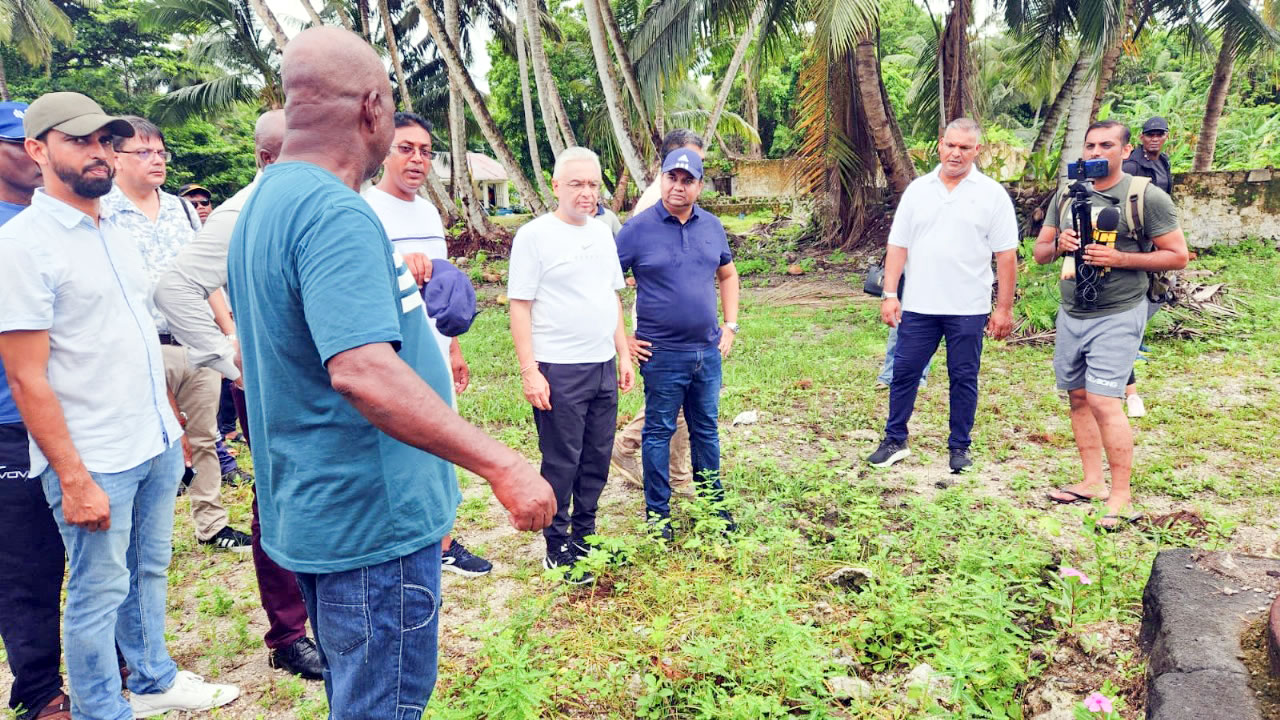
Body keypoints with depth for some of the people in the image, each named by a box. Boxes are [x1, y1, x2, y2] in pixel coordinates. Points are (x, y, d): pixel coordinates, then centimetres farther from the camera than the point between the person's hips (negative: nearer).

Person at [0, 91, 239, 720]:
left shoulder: (117, 234, 10)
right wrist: (73, 479, -18)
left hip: (157, 445, 7)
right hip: (93, 462, -7)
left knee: (148, 572, 20)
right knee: (100, 594, 7)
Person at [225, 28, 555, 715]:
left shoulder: (264, 203, 12)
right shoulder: (334, 213, -22)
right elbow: (363, 371, -34)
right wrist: (503, 465, -34)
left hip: (312, 514, 10)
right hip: (373, 523, -10)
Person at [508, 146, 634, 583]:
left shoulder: (602, 233, 12)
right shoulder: (534, 235, -7)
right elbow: (520, 306, -10)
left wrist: (623, 354, 14)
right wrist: (529, 371, -15)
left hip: (603, 366, 6)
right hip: (558, 370, -6)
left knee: (597, 460, 13)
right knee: (562, 462, 2)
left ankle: (585, 537, 29)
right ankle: (558, 549, 17)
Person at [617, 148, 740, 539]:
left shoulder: (712, 226, 6)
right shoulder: (639, 228, -9)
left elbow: (728, 275, 19)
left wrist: (730, 325, 9)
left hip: (708, 351, 5)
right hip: (662, 354, -4)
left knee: (707, 429, 15)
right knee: (659, 432, 6)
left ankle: (714, 505, 30)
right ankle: (657, 515, 19)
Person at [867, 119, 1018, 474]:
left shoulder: (992, 194, -1)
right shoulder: (918, 189, 6)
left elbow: (1006, 256, -2)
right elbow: (898, 245, 6)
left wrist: (1004, 308, -5)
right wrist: (890, 294, -2)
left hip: (968, 309, -2)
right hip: (918, 306, 2)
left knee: (964, 378, 7)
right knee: (904, 372, 6)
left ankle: (959, 447, 20)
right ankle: (895, 441, 19)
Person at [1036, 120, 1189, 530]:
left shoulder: (1146, 197, -7)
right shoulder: (1066, 196, 9)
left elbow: (1178, 255, -7)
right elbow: (1039, 253, 12)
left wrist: (1119, 258, -19)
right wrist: (1059, 245, -11)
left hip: (1116, 316, -6)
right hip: (1070, 314, 6)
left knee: (1103, 402, -12)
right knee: (1078, 398, 10)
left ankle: (1121, 496, -1)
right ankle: (1093, 482, 21)